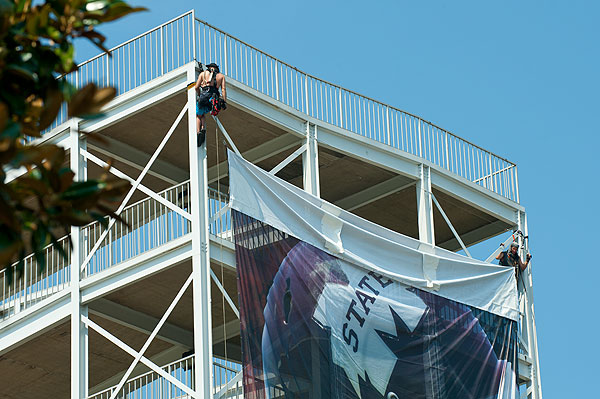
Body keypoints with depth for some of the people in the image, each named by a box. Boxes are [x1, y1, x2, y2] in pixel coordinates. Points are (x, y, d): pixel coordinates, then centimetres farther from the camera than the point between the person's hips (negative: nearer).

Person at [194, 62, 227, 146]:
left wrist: (199, 95, 31)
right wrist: (224, 101, 3)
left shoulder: (203, 73, 18)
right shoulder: (221, 76, 20)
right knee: (202, 113, 27)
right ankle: (203, 129, 5)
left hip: (204, 96, -2)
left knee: (198, 115, 18)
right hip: (214, 98, 2)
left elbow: (196, 87, 14)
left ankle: (198, 132, -5)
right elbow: (223, 89, 7)